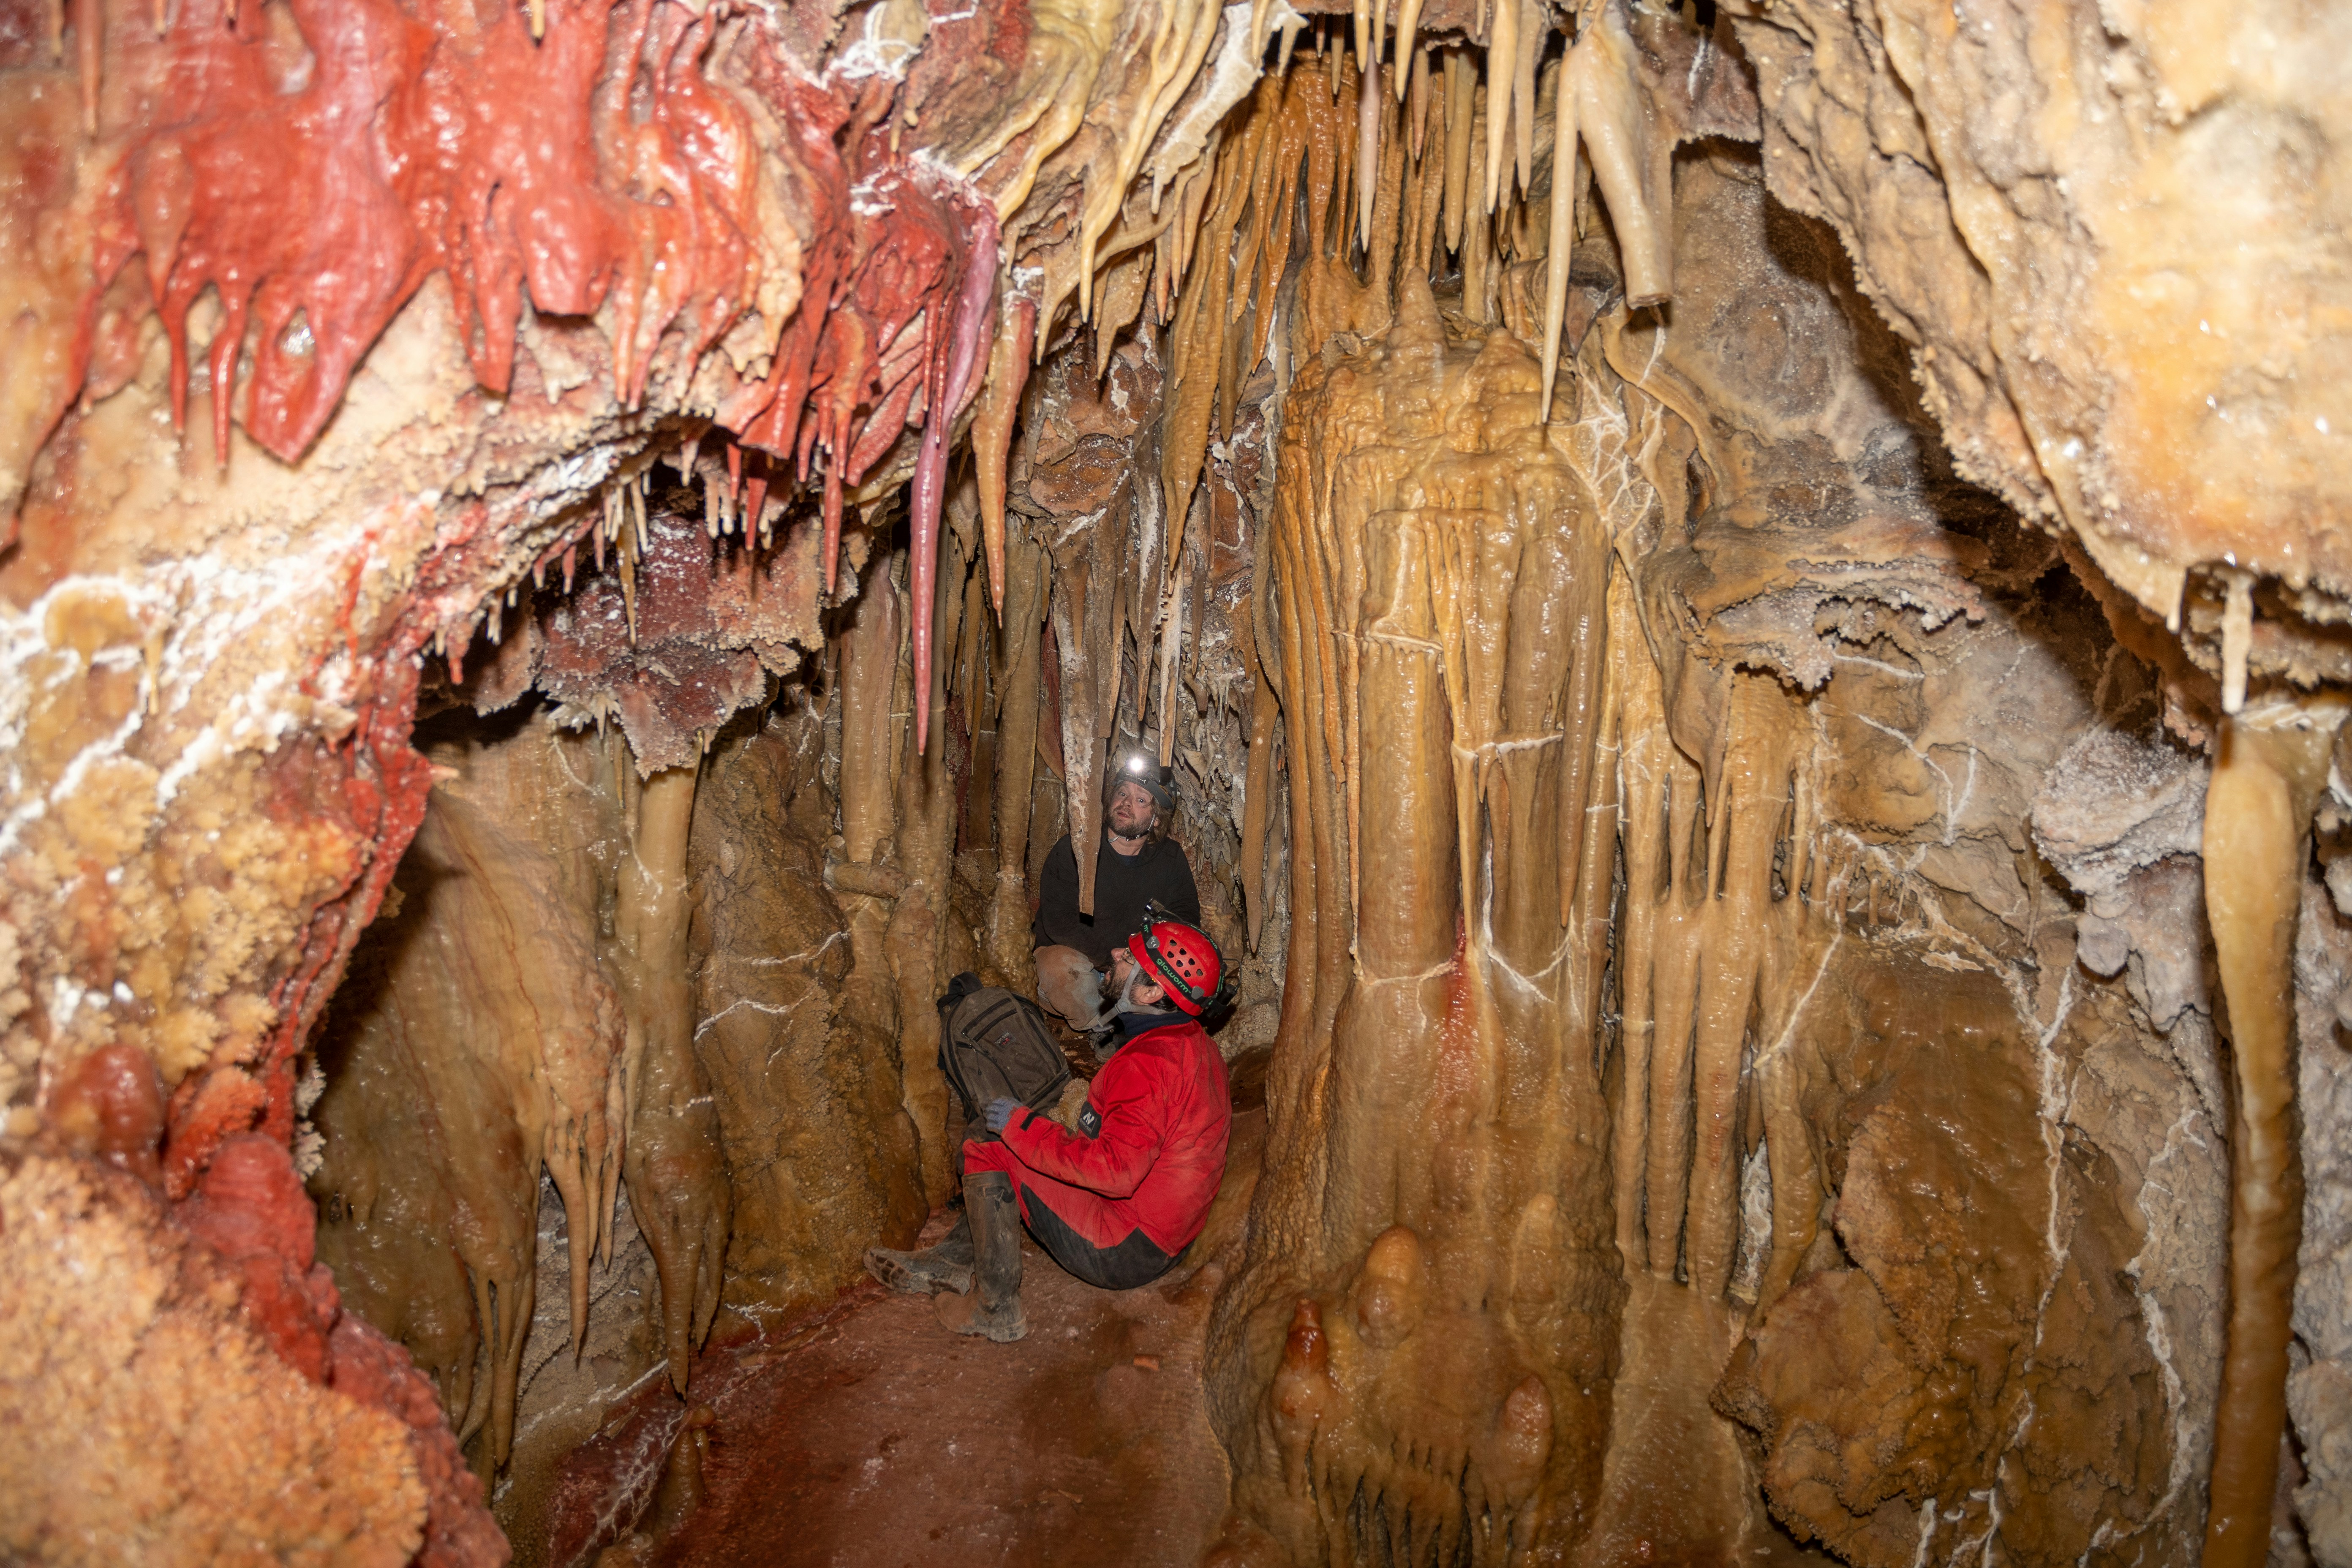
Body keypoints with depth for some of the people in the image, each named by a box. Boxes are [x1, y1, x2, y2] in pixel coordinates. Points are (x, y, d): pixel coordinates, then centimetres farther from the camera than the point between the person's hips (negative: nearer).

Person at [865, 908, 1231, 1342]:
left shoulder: (1149, 1063, -28)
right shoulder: (1197, 1045, 4)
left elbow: (1116, 1169, -33)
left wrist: (1022, 1127, -23)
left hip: (1123, 1252, -10)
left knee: (988, 1150, -9)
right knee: (1010, 1141, 20)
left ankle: (997, 1308, 0)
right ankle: (956, 1257, 21)